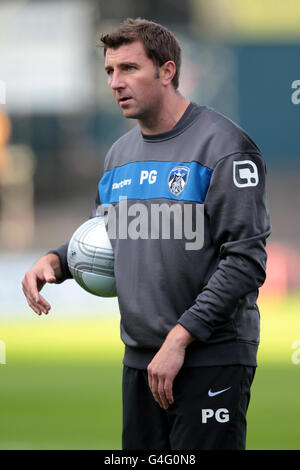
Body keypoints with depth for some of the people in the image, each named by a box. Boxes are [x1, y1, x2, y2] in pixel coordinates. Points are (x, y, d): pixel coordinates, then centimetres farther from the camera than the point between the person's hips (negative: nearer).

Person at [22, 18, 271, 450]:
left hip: (211, 358, -7)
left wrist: (180, 337, -19)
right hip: (139, 358, 7)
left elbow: (245, 261, -15)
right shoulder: (120, 154, 15)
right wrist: (55, 260, 6)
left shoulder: (223, 147, -10)